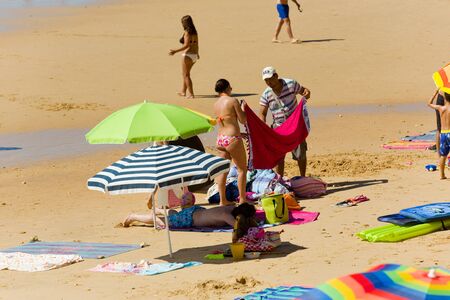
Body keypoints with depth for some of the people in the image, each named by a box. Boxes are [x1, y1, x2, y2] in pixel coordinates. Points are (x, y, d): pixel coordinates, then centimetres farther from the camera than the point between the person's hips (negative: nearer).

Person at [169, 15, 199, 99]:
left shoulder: (187, 32, -15)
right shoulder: (194, 32, 8)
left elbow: (186, 45, -22)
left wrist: (175, 51, -25)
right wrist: (197, 53, 31)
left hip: (187, 55, -8)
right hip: (194, 55, 8)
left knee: (186, 75, 1)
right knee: (185, 73, 23)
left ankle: (191, 94, -1)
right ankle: (183, 91, 33)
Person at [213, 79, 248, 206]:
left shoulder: (216, 104, 8)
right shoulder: (233, 100, -12)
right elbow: (243, 120, -8)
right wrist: (242, 108, 8)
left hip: (220, 139, 7)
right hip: (232, 138, -7)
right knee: (242, 169, 6)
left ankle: (223, 199, 15)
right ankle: (242, 199, 8)